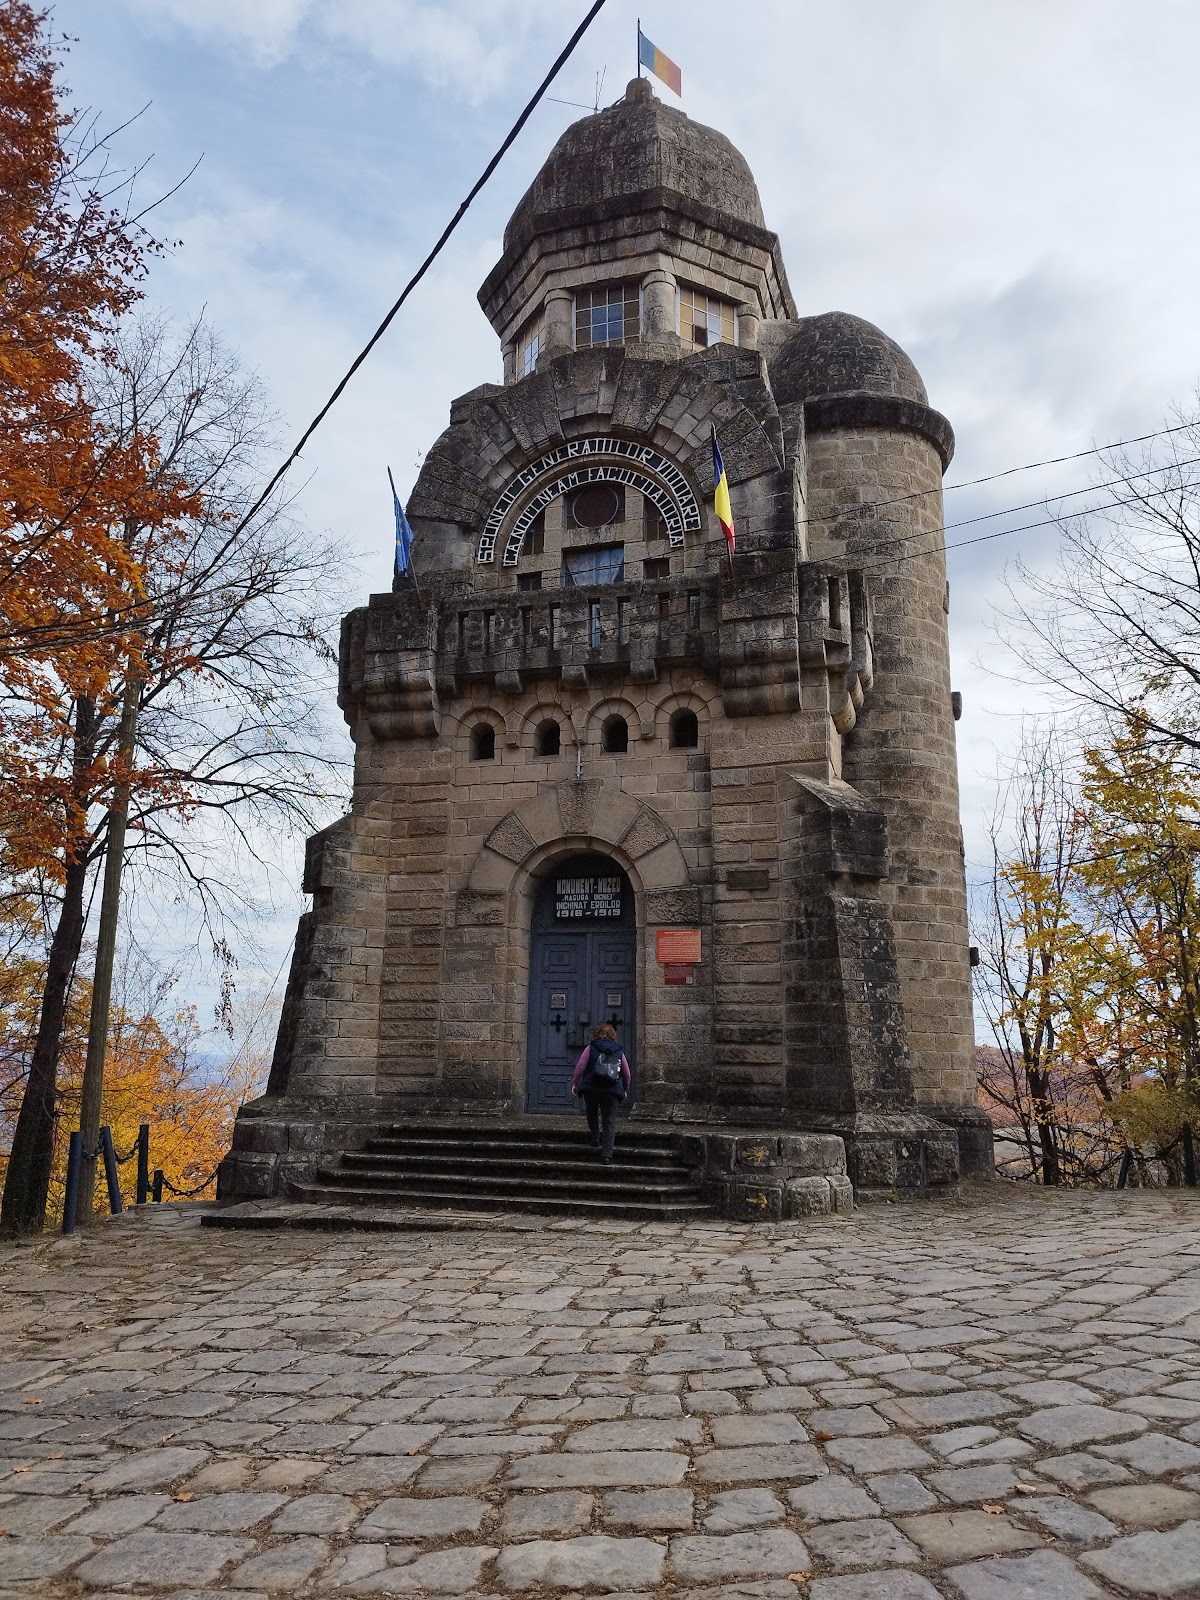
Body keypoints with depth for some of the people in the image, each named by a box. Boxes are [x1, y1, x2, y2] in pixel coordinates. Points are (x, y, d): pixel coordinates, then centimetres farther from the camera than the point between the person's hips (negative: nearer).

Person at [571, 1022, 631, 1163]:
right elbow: (626, 1074, 14)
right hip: (612, 1091, 1)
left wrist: (575, 1083, 7)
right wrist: (625, 1089, 29)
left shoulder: (591, 1048, 6)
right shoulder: (619, 1051, 13)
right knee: (609, 1122, 1)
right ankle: (607, 1153, -9)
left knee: (592, 1115, 25)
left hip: (591, 1089, -1)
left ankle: (596, 1140, 23)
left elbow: (580, 1066, -2)